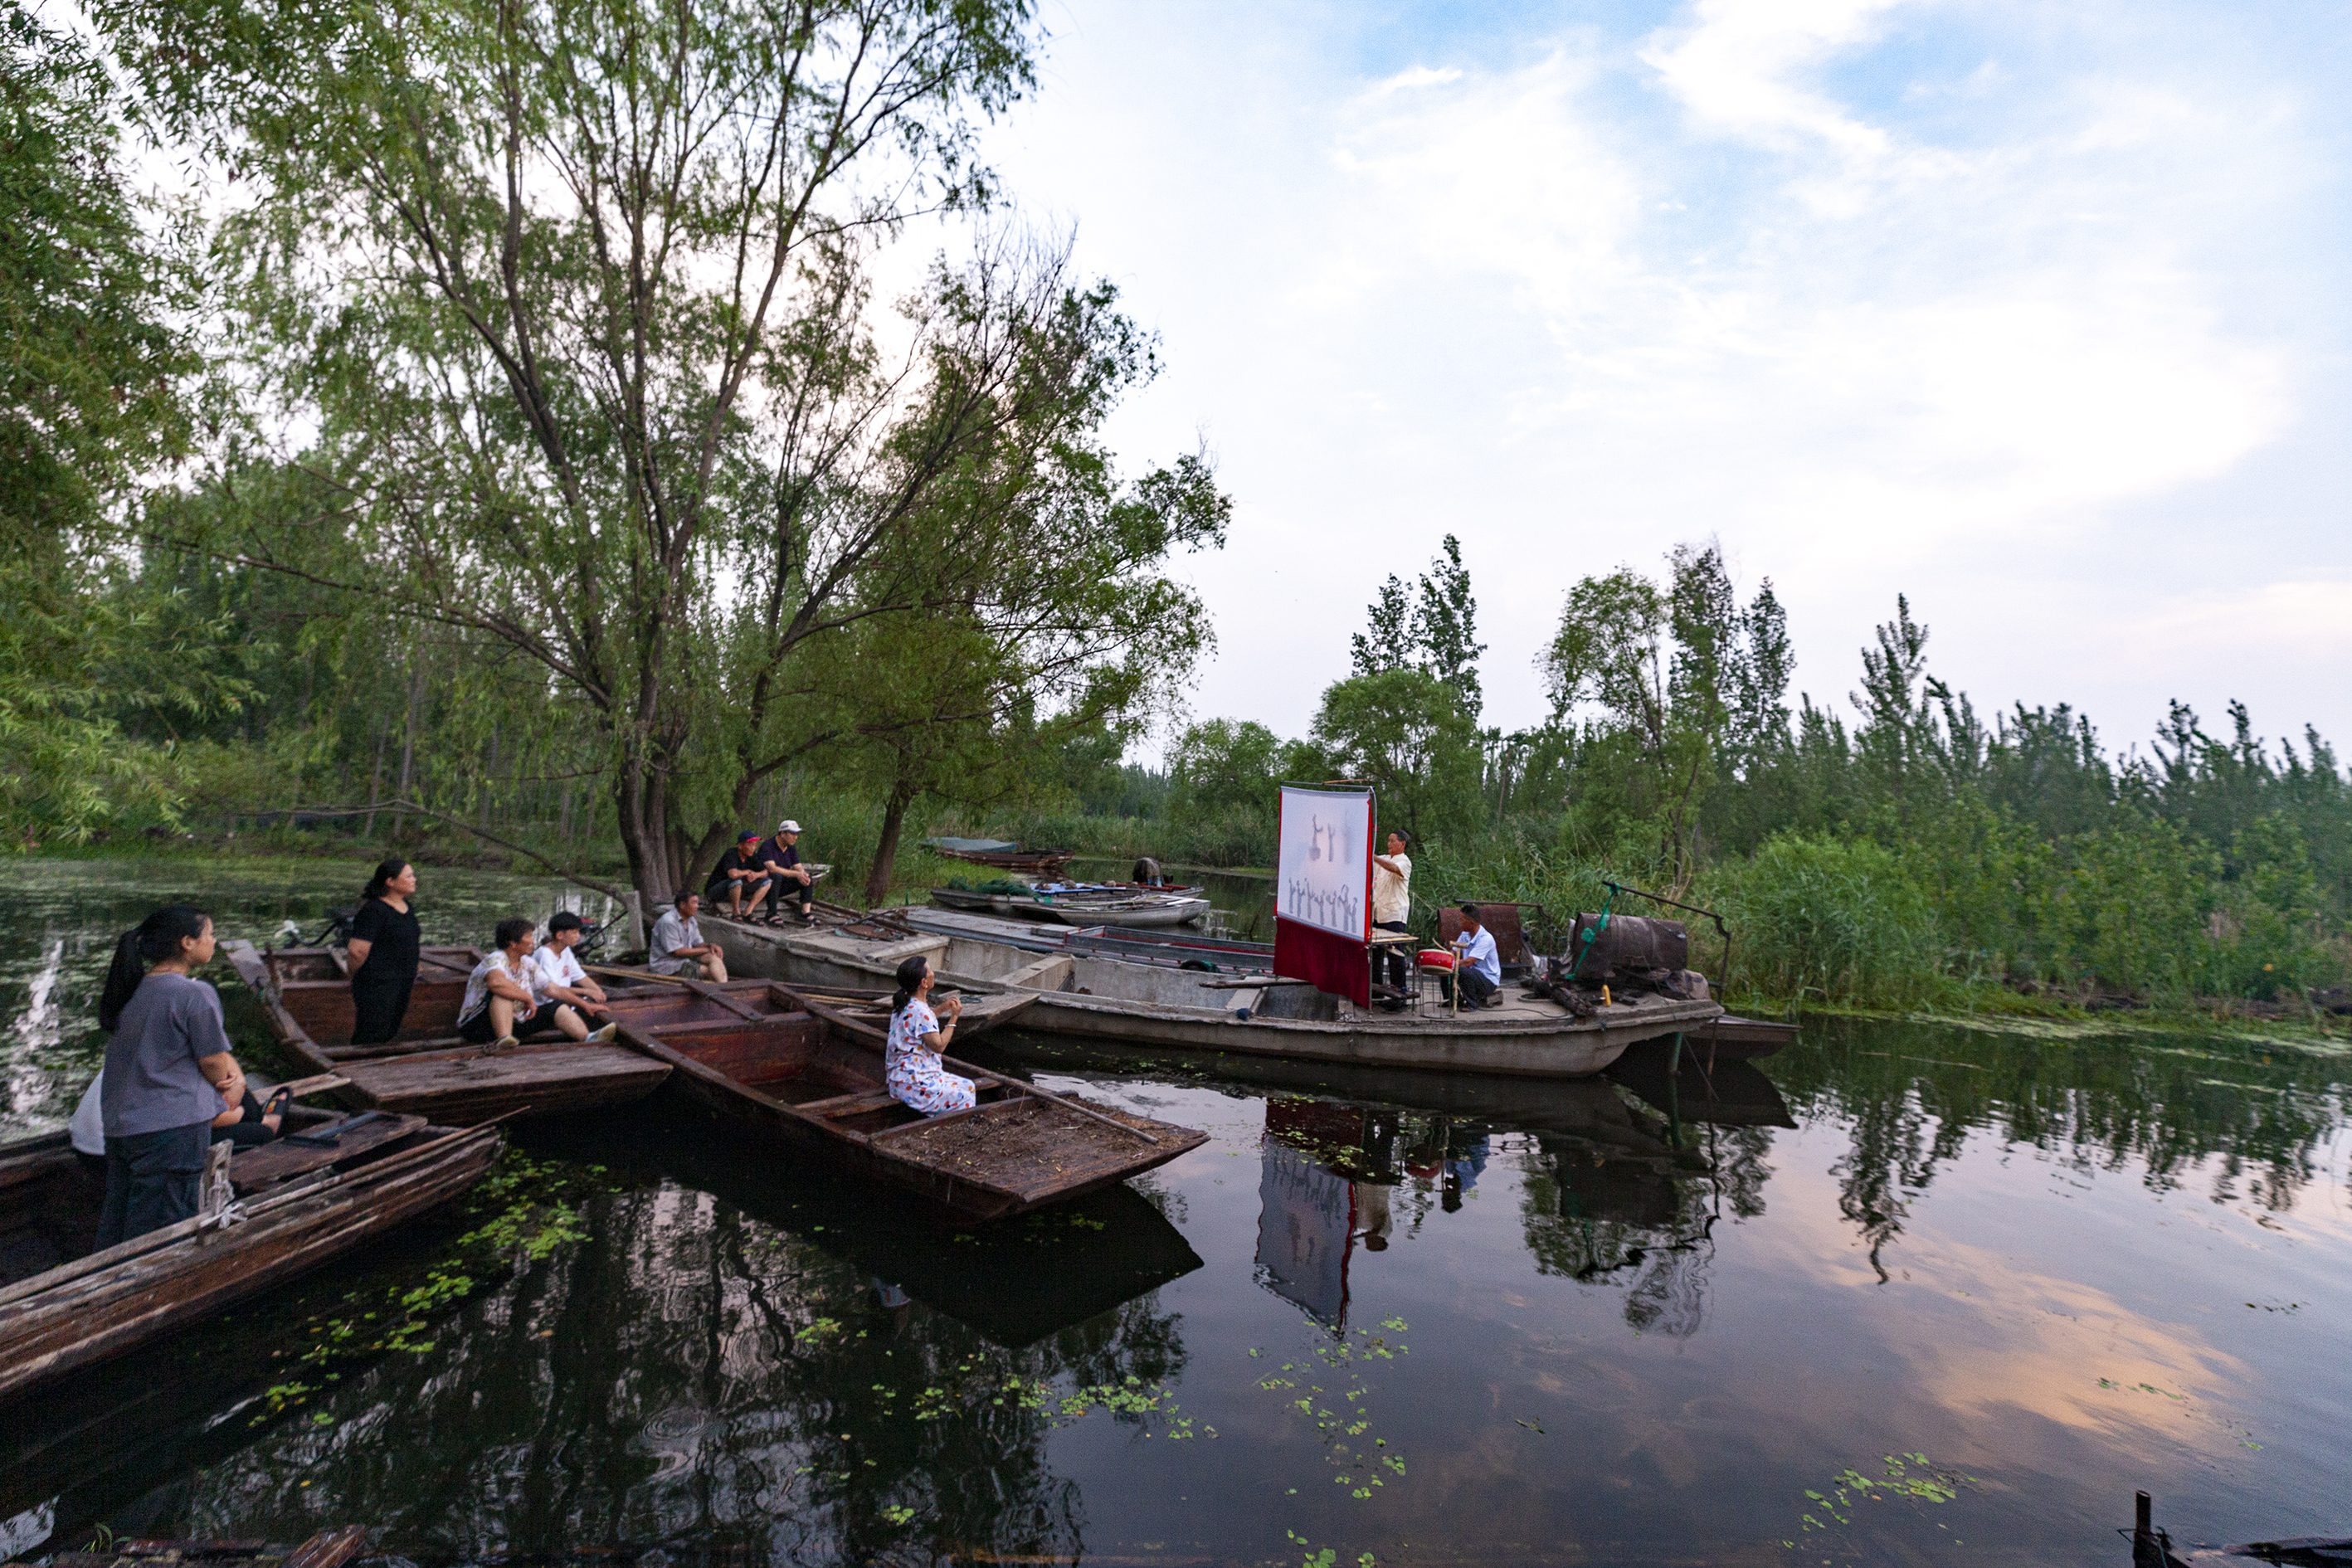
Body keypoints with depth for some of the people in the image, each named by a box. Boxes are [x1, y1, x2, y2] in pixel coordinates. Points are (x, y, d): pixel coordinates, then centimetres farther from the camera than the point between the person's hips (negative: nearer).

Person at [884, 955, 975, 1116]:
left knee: (969, 1086, 10)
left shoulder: (905, 1004, 8)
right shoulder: (919, 1011, -24)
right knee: (963, 1099, -13)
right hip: (911, 1083, -10)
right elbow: (939, 1045, -19)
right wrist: (954, 1017, -12)